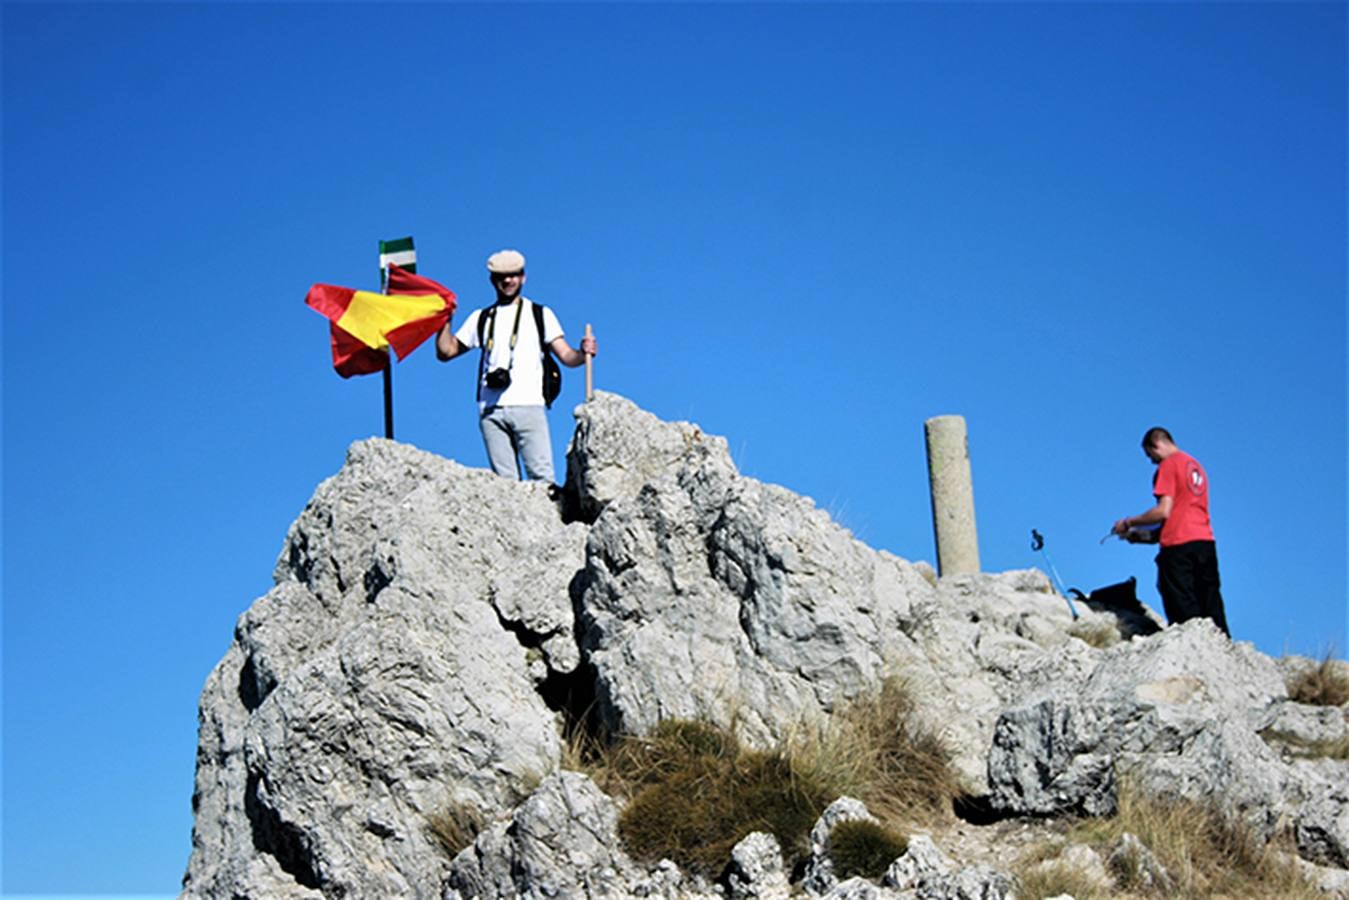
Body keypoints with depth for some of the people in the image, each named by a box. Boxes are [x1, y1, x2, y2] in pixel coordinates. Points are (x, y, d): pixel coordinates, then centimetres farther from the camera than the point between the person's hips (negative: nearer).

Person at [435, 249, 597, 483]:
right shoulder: (481, 318, 21)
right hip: (490, 410, 2)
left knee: (541, 475, -12)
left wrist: (583, 353, -14)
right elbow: (445, 352, 21)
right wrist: (446, 319, 8)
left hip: (528, 405, -2)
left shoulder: (540, 314, 15)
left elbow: (565, 356, 8)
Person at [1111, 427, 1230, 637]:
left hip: (1179, 547, -8)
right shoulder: (1196, 466, 22)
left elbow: (1164, 511, -11)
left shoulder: (1168, 465, -2)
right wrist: (1149, 535, 24)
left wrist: (1129, 523, 1)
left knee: (1184, 611, -6)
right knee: (1211, 608, 5)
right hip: (1206, 541, 8)